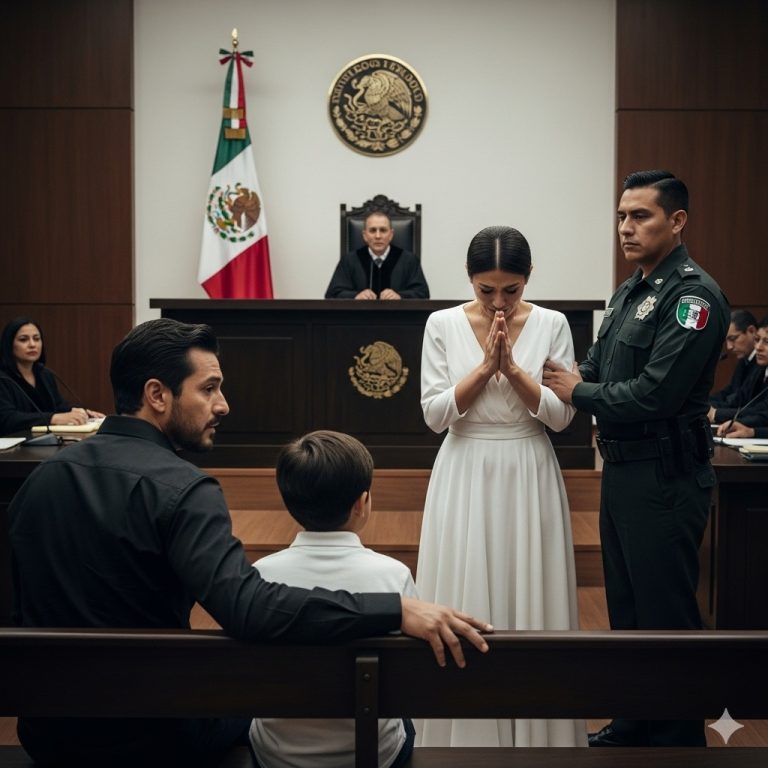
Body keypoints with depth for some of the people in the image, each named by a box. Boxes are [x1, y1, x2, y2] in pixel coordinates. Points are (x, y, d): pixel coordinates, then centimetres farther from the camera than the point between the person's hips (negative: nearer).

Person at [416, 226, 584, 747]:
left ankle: (536, 730, 23)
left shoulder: (552, 325, -3)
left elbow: (561, 415, -5)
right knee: (464, 600, 3)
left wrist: (512, 367, -17)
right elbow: (434, 415, -6)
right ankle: (465, 730, 20)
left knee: (531, 597, 6)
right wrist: (484, 366, -16)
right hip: (466, 477, 0)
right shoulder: (443, 324, -3)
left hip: (529, 476, 0)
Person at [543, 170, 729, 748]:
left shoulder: (694, 296, -16)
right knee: (627, 607, 19)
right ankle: (634, 726, 35)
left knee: (666, 614, 2)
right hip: (623, 471, 9)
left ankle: (679, 738, 19)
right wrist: (559, 380, -10)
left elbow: (654, 395, -24)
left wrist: (579, 392, -11)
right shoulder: (629, 293, 13)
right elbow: (593, 371, 11)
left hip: (666, 478, -9)